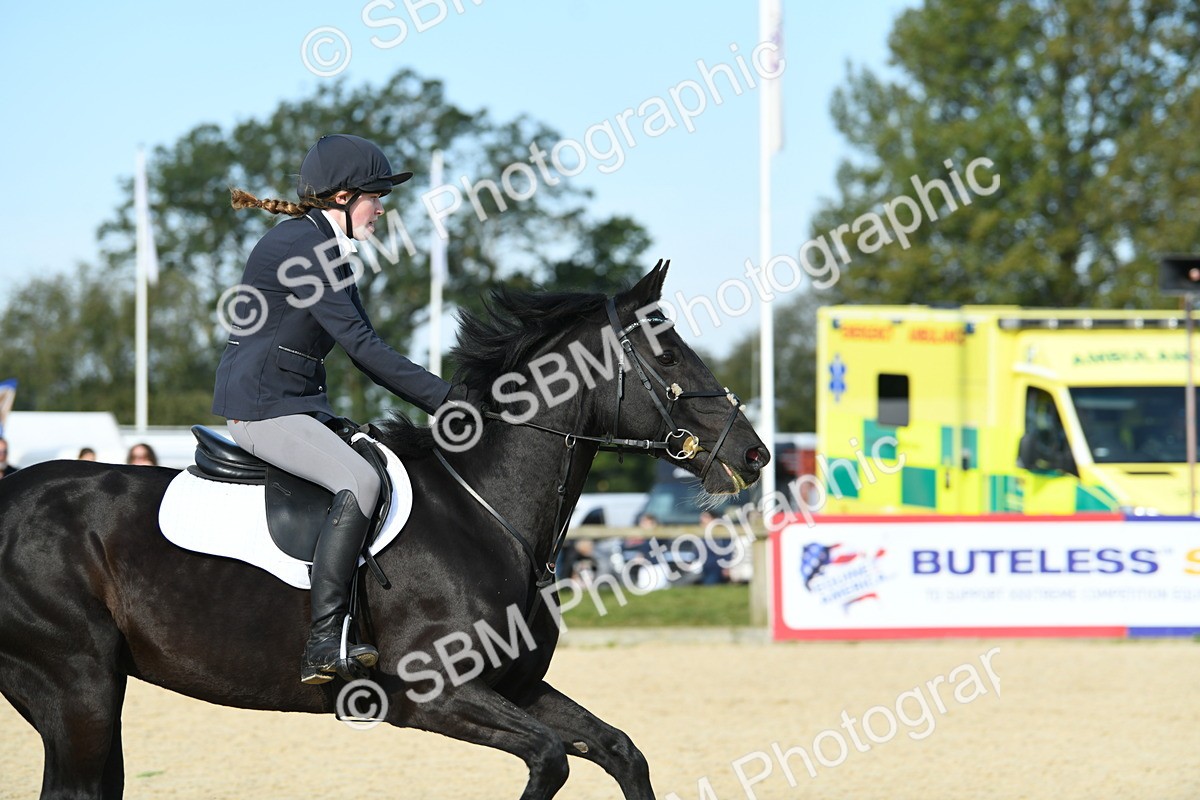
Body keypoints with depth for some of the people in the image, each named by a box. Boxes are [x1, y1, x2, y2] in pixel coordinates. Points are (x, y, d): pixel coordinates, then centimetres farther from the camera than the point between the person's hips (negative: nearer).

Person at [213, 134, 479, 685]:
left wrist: (438, 400, 7)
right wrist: (445, 397, -19)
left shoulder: (329, 250, 17)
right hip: (262, 407, -11)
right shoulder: (299, 247, -15)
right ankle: (325, 647, -33)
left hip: (302, 406, 11)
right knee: (359, 482, -29)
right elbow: (360, 345, -20)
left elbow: (365, 350, 17)